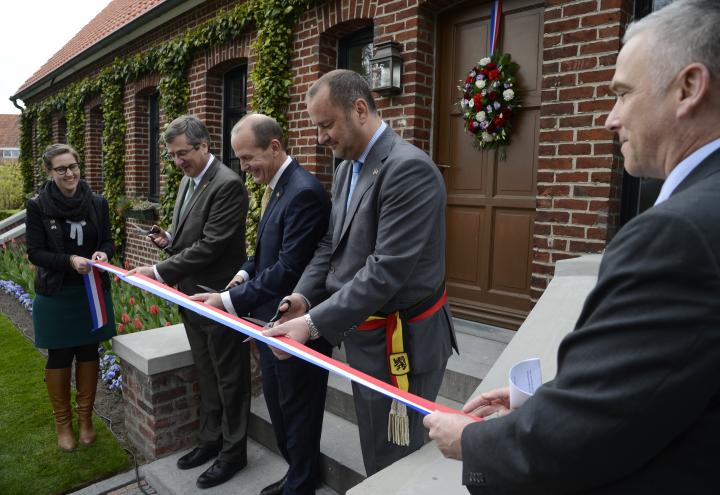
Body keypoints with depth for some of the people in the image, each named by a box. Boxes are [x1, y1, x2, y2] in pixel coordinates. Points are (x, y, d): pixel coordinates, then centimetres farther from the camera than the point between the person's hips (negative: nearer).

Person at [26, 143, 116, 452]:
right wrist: (70, 260, -23)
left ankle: (85, 418, 28)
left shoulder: (97, 203, -2)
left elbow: (108, 242, 6)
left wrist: (103, 253, -16)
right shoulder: (38, 206, -8)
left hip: (93, 292, 2)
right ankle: (63, 423, 26)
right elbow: (34, 252, -8)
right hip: (56, 294, -2)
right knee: (59, 357, 9)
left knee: (88, 353, 11)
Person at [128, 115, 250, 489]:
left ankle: (233, 451, 24)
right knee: (206, 375, 21)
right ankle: (211, 439, 38)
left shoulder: (228, 185, -19)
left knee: (229, 378, 7)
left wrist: (159, 272, -21)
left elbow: (210, 245, -24)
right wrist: (169, 239, -1)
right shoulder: (188, 181, 10)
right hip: (191, 296, 9)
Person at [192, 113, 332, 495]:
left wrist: (231, 300, -23)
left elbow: (289, 269, -27)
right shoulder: (277, 188, 9)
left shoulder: (304, 192, -23)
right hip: (272, 321, 10)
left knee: (297, 411, 10)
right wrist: (246, 272, 1)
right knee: (278, 404, 22)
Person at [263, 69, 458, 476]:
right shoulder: (347, 168, 9)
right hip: (364, 336, 9)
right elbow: (332, 243, 12)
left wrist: (314, 323, -26)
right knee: (375, 454, 24)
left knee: (396, 466, 11)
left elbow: (387, 270, -27)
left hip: (400, 344, -8)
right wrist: (305, 295, -4)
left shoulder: (409, 168, -21)